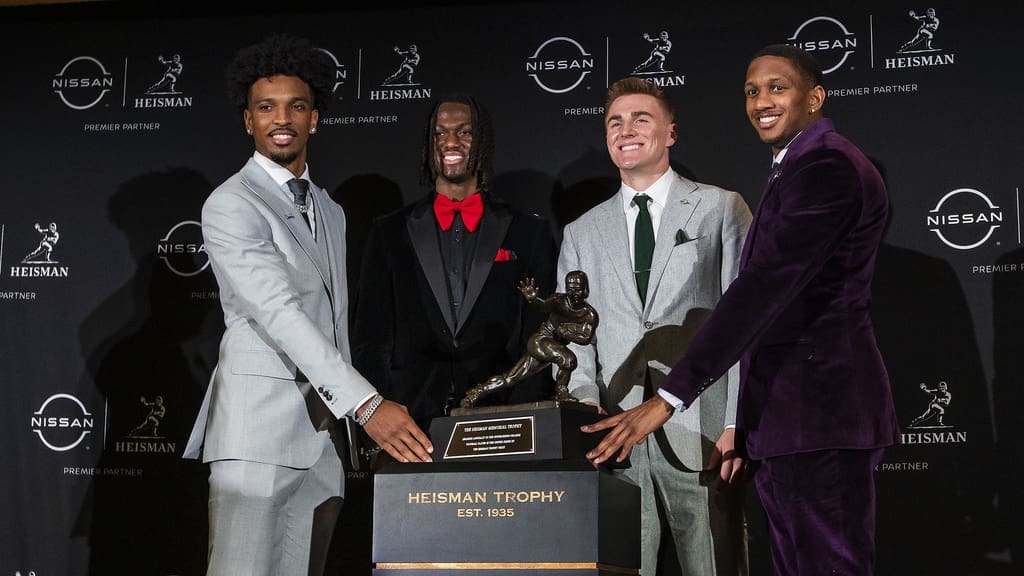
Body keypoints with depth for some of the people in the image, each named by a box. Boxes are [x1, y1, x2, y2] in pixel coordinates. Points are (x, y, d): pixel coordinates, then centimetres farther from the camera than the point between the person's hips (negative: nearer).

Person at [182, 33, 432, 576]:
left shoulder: (330, 211, 19)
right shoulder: (230, 205, -7)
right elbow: (279, 312, -18)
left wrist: (350, 423, 16)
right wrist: (367, 404, -25)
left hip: (326, 430, 7)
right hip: (258, 429, -7)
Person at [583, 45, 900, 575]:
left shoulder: (828, 167, -14)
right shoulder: (796, 169, 20)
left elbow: (765, 284, -24)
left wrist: (671, 397, -27)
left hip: (819, 411, -10)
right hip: (785, 413, 10)